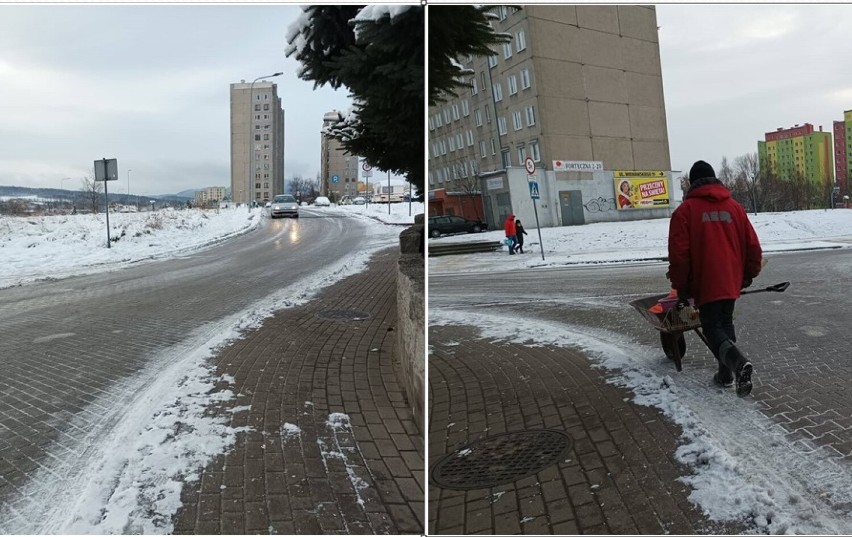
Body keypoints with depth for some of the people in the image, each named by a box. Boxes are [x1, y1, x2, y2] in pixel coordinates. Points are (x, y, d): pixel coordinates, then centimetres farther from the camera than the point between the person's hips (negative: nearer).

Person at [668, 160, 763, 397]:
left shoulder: (685, 210, -6)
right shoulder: (734, 206, 9)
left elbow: (679, 254, -11)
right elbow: (752, 245, 9)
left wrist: (681, 287, -2)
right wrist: (749, 274, 22)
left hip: (706, 283, -5)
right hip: (731, 281, 5)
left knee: (713, 328, 2)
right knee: (726, 323, 19)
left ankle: (738, 362, -23)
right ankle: (726, 374, 20)